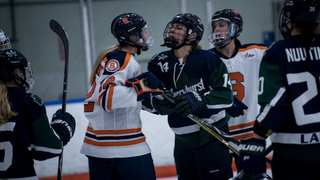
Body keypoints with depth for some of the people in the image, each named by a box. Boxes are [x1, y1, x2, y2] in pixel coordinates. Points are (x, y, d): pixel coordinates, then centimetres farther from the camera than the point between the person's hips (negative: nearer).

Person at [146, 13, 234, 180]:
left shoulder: (208, 59, -13)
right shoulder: (159, 63, 0)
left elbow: (225, 96, -17)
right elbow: (147, 100, 0)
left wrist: (197, 101, -30)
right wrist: (158, 101, -22)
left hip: (212, 136, -5)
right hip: (183, 139, 5)